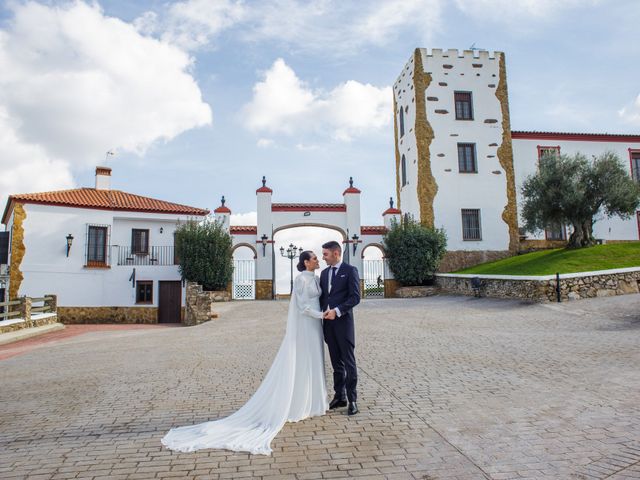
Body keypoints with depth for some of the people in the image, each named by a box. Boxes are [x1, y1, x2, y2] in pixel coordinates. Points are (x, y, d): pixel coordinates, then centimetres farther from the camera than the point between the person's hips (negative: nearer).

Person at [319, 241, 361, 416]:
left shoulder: (350, 270, -5)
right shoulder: (324, 273, 15)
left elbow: (355, 297, -12)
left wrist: (337, 311, -19)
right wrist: (322, 313, 1)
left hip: (343, 322, -6)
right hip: (328, 323, 6)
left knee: (349, 362, 0)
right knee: (336, 362, 12)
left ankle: (352, 400, 7)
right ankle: (340, 396, 22)